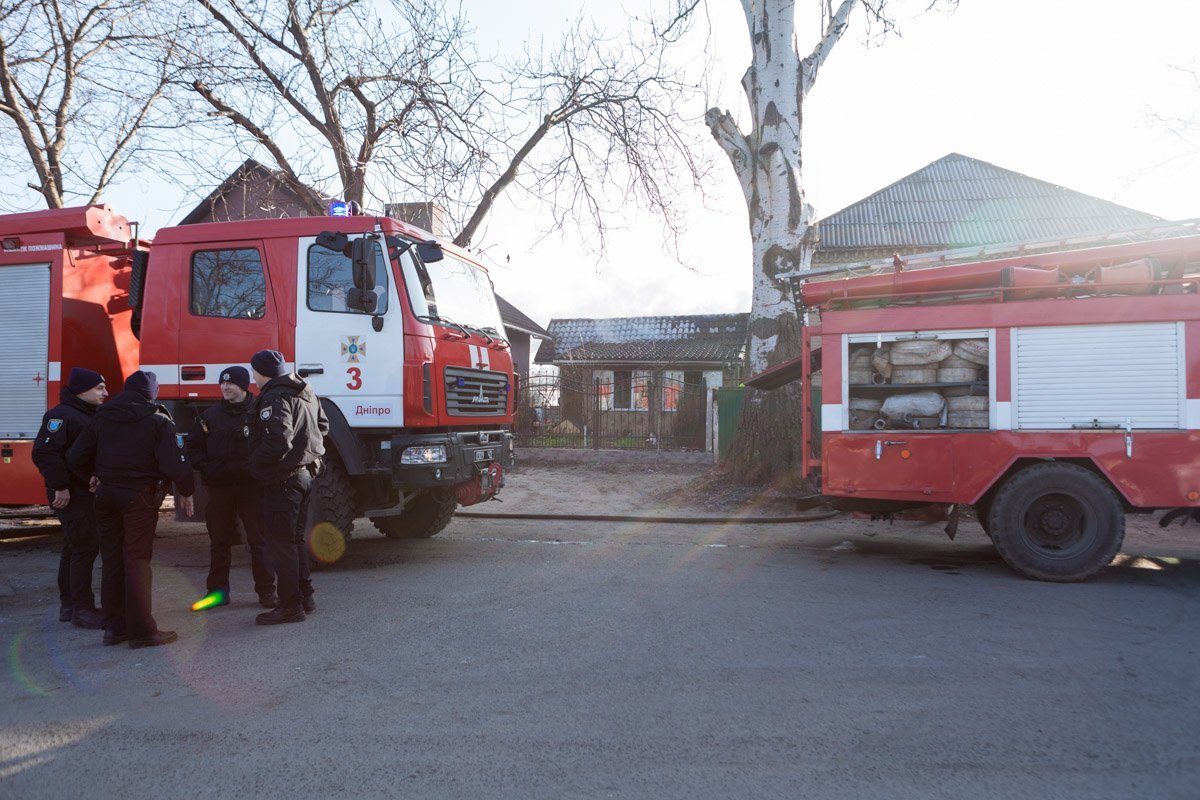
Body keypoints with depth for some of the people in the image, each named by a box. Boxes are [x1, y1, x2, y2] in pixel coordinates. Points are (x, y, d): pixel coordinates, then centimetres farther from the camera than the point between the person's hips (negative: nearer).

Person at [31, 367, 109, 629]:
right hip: (71, 495, -10)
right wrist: (60, 486, -25)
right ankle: (82, 610, -2)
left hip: (86, 493, 10)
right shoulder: (61, 415, -15)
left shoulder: (89, 416, 16)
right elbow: (44, 452, -25)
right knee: (84, 548, -8)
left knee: (74, 548, 16)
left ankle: (68, 605, 26)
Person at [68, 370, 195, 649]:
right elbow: (175, 464, -15)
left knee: (111, 560, 13)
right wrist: (187, 492, -1)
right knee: (137, 561, -3)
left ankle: (114, 627, 19)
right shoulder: (158, 421, -8)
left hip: (106, 494, 5)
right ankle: (142, 631, -1)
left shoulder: (102, 418, 8)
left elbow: (75, 458, 8)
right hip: (139, 497, -5)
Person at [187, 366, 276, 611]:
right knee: (219, 540, 11)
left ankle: (266, 591, 8)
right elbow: (193, 444, 18)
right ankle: (217, 590, 21)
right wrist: (204, 467, 3)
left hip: (251, 485, -4)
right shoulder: (211, 415, 10)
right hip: (219, 487, 4)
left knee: (258, 539, 1)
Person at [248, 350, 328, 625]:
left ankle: (290, 606, 1)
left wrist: (255, 463, -13)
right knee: (295, 538, 19)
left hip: (282, 479, -10)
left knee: (280, 542, -2)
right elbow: (322, 426, 23)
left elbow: (278, 441, -27)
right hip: (305, 473, 10)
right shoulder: (306, 393, 13)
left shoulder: (275, 398, -17)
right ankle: (305, 597, 26)